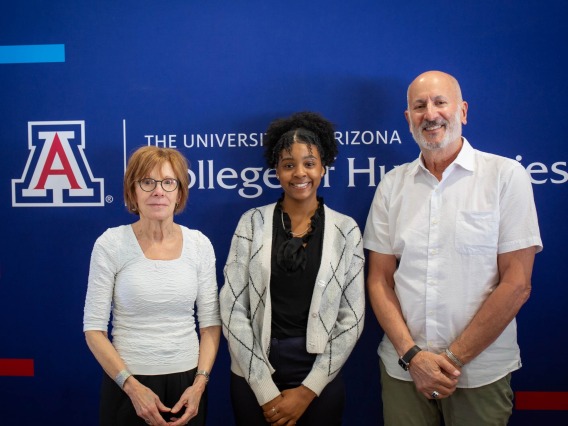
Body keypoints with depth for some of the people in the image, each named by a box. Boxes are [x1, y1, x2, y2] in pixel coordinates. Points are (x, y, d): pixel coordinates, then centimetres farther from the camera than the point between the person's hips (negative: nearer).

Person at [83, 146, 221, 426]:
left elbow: (211, 322, 2)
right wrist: (132, 386, -13)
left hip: (187, 380, 2)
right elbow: (93, 327, -7)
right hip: (128, 383, -2)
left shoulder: (199, 244, -2)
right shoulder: (111, 243, -9)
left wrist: (200, 383, -7)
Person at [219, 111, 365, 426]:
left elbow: (352, 318, -2)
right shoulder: (253, 223, -3)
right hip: (253, 375, 0)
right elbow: (233, 309, -6)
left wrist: (308, 390, -7)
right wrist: (266, 390, -10)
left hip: (319, 377, 0)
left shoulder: (345, 230, -2)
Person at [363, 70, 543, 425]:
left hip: (480, 373, -2)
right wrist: (412, 355, -8)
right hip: (402, 368, 3)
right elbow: (379, 280, 3)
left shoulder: (506, 175, -6)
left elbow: (517, 284, -9)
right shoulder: (392, 185, 3)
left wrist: (454, 358, -10)